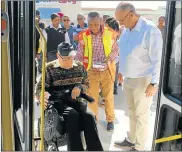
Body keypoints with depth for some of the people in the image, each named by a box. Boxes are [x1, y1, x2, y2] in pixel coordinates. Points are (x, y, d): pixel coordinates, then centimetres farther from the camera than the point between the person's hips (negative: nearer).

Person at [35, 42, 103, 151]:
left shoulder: (79, 66, 11)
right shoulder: (50, 68, 1)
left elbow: (87, 84, 19)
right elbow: (40, 88, -4)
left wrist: (79, 87, -7)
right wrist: (44, 95, -30)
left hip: (75, 100, 3)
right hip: (58, 102, -3)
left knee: (88, 117, -29)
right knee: (73, 114, -36)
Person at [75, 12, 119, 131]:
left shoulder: (110, 33, -7)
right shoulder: (83, 35, -6)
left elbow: (116, 49, 3)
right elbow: (80, 54, 0)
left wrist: (110, 57, -17)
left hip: (107, 70, 0)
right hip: (91, 71, 0)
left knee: (109, 96, 13)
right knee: (92, 97, 10)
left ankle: (110, 120, 32)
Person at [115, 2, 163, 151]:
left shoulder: (150, 30, -19)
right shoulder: (127, 30, 5)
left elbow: (156, 59, -19)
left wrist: (154, 83, -19)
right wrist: (121, 71, 20)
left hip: (143, 80, -7)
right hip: (128, 78, 7)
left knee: (141, 115, 5)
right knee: (132, 112, 18)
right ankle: (131, 139, 34)